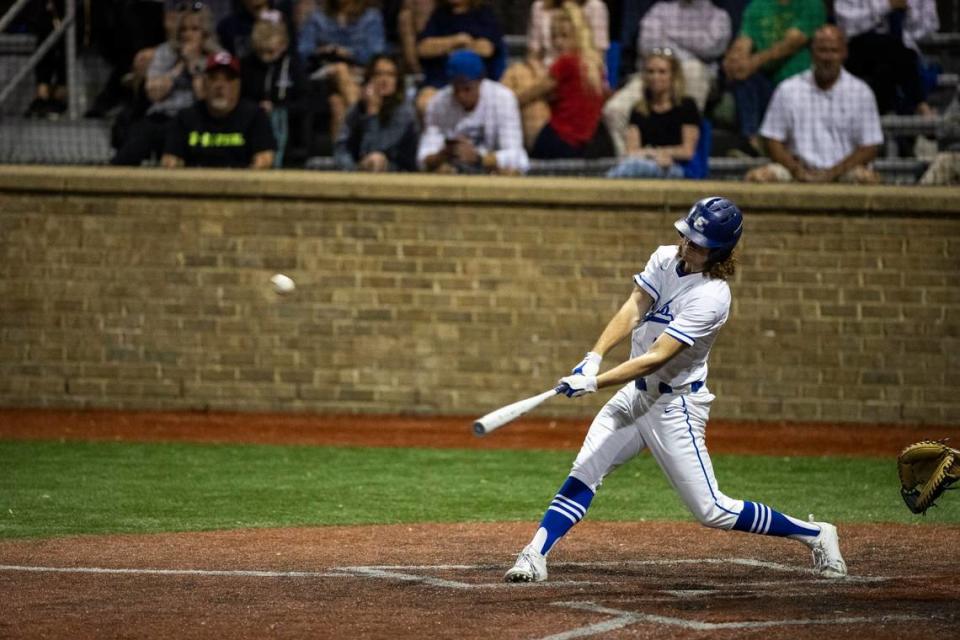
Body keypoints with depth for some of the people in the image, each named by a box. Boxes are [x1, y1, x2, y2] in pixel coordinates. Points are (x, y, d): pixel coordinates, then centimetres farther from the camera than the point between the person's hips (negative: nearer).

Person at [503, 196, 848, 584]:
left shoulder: (711, 296, -25)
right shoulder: (666, 259, -1)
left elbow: (656, 358, -29)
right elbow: (632, 310, -10)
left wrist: (594, 383, -34)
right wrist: (593, 359, -25)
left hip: (675, 406, -7)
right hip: (637, 393, 7)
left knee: (711, 511, -5)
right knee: (583, 475, -3)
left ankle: (815, 536, 7)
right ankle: (535, 556, -2)